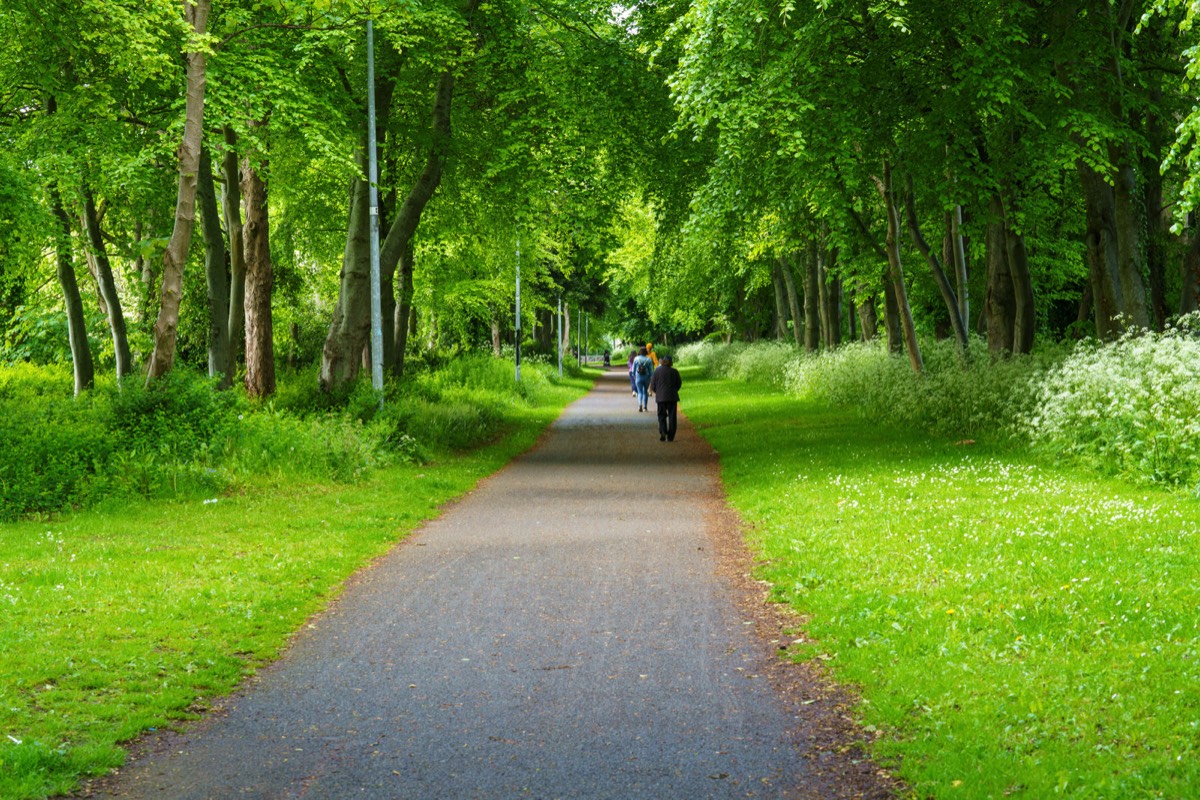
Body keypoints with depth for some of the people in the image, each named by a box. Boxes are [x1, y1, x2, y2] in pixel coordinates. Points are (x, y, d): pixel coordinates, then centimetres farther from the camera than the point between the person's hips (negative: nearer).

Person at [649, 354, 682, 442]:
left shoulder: (657, 371, -3)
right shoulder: (674, 372, -3)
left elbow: (653, 386, -1)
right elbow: (679, 384, 6)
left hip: (661, 397, 0)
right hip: (672, 397, 0)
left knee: (662, 416, 9)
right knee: (672, 416, 7)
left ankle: (663, 431, -15)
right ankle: (670, 436, 4)